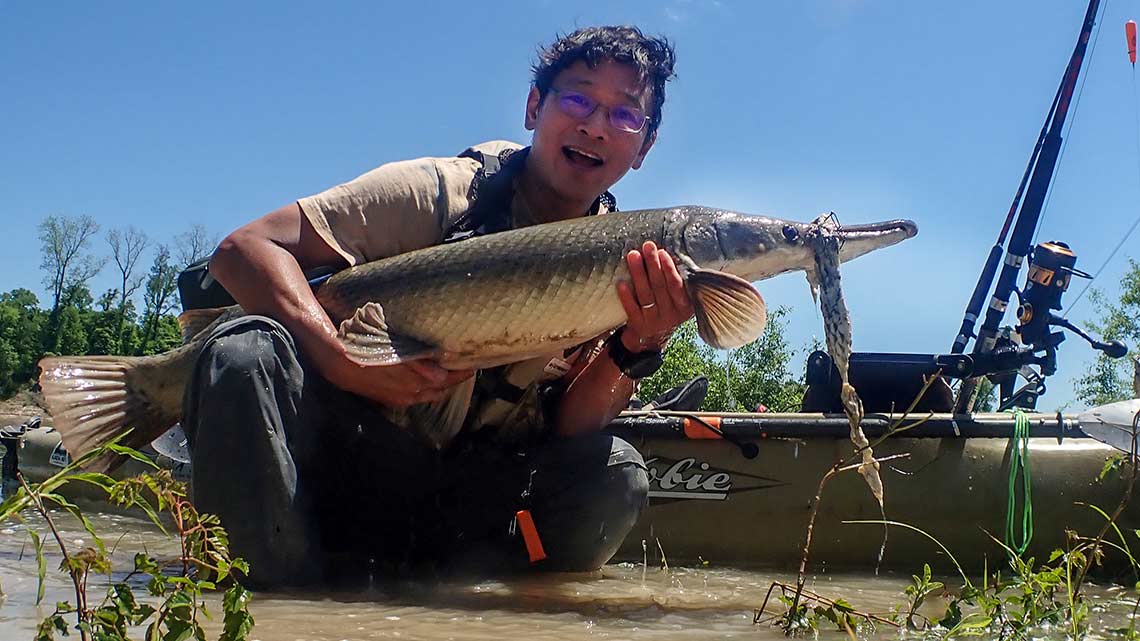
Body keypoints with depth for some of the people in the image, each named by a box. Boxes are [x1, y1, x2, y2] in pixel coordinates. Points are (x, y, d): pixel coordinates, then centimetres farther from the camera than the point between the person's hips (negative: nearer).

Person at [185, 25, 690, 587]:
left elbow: (566, 429, -9)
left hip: (475, 495, 3)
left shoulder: (622, 261, 0)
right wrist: (345, 361, -33)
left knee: (616, 473, -25)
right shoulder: (435, 191, -10)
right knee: (248, 351, -30)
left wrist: (634, 350, -29)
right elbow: (245, 248, -17)